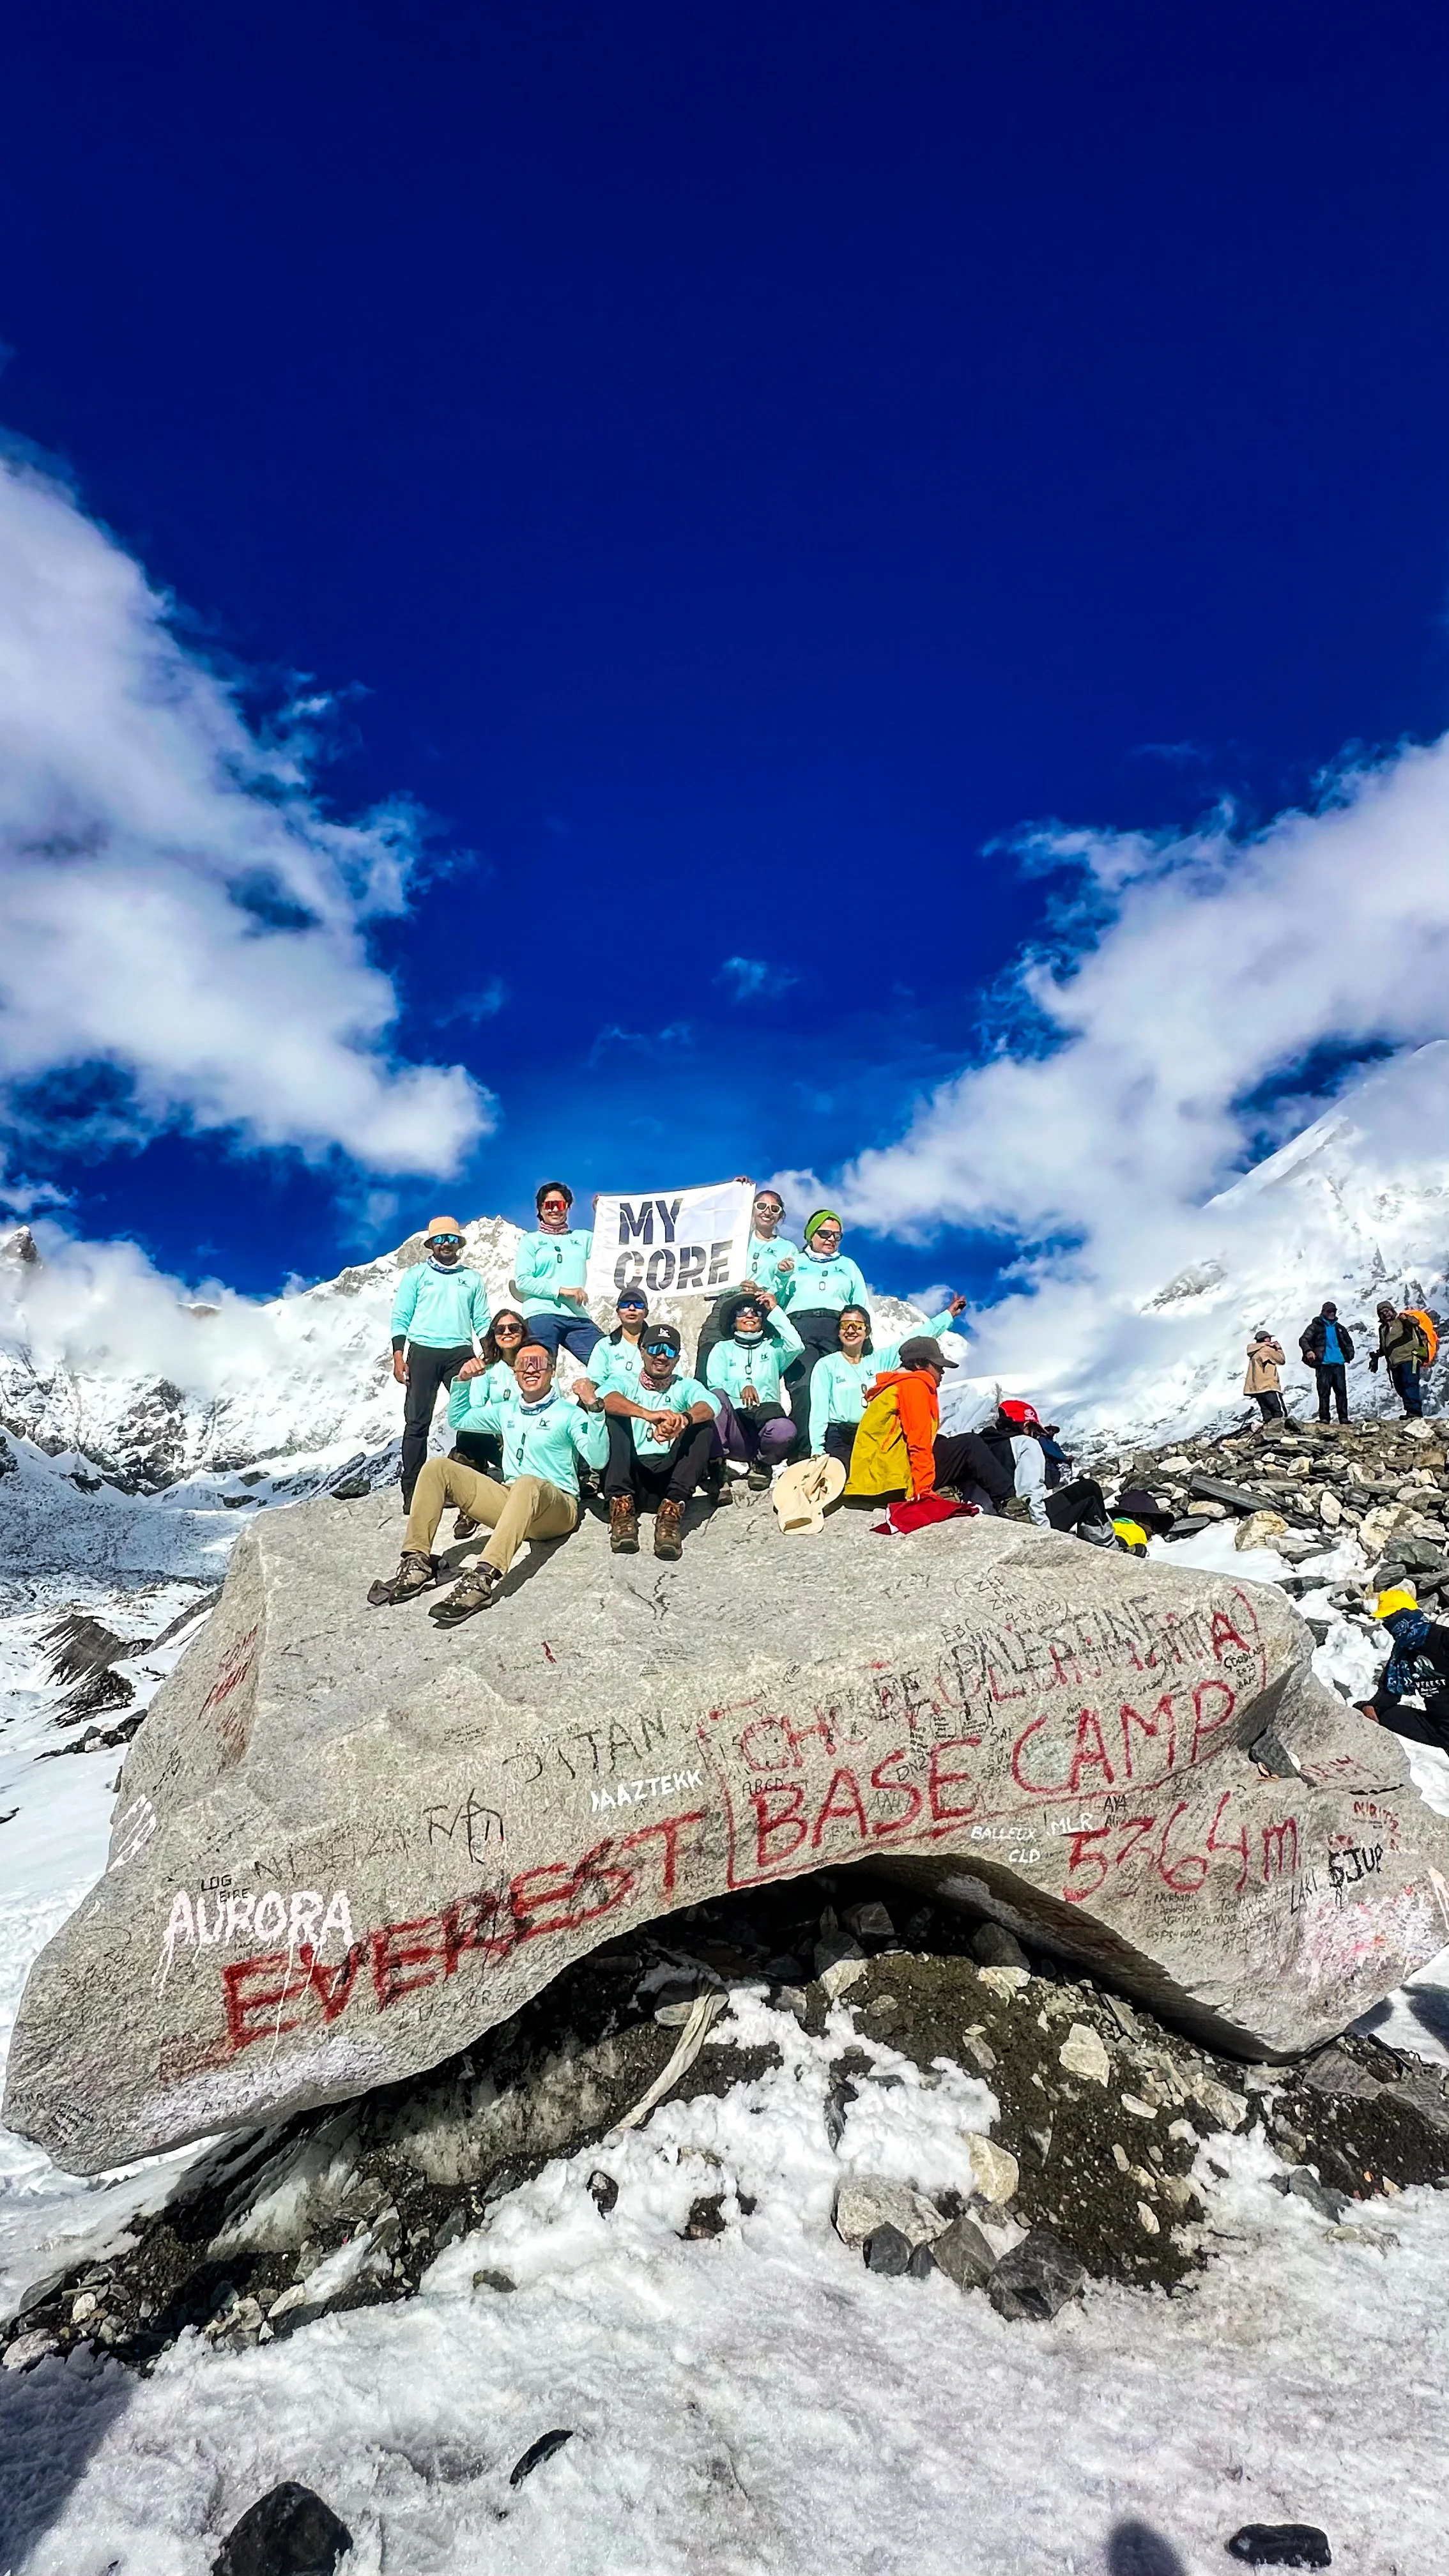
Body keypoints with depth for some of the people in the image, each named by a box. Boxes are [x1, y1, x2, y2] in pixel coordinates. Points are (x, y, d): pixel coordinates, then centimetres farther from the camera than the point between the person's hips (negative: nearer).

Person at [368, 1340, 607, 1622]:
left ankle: (484, 1578, -56)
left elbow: (598, 1460, -12)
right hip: (509, 1500, 6)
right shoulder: (506, 1411, 21)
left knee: (528, 1483, -42)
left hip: (556, 1507, -6)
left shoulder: (569, 1413, 2)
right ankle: (417, 1563, -20)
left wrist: (595, 1412, -25)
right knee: (438, 1467, -8)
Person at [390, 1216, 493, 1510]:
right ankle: (412, 1490, 0)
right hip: (423, 1352, -2)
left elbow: (482, 1321, 14)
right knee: (417, 1422, -3)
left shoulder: (473, 1278, 16)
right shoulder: (416, 1274, 10)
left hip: (461, 1353, 2)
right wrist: (398, 1357, -5)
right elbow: (400, 1317, 6)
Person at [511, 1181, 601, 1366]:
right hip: (541, 1316, -3)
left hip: (578, 1317, 3)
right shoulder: (530, 1241, 13)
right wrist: (561, 1290, -9)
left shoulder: (583, 1238, 22)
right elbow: (522, 1281, 0)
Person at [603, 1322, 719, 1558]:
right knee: (615, 1413, -18)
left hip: (669, 1473, 1)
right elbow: (606, 1397, -12)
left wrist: (684, 1419, -34)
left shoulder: (686, 1387, 18)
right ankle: (622, 1503, -30)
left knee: (704, 1426, -18)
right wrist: (648, 1414, -32)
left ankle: (672, 1510, -31)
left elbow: (709, 1405, -9)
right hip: (630, 1472, 0)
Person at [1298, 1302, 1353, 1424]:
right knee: (1324, 1392, -5)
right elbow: (1303, 1340, -4)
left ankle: (1344, 1418, 4)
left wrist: (1349, 1354, 13)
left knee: (1341, 1391, 1)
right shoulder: (1316, 1326, 6)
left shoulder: (1340, 1328, 20)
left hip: (1339, 1364, 4)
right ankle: (1324, 1418, -3)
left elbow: (1349, 1343, 32)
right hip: (1323, 1364, -4)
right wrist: (1308, 1351, -22)